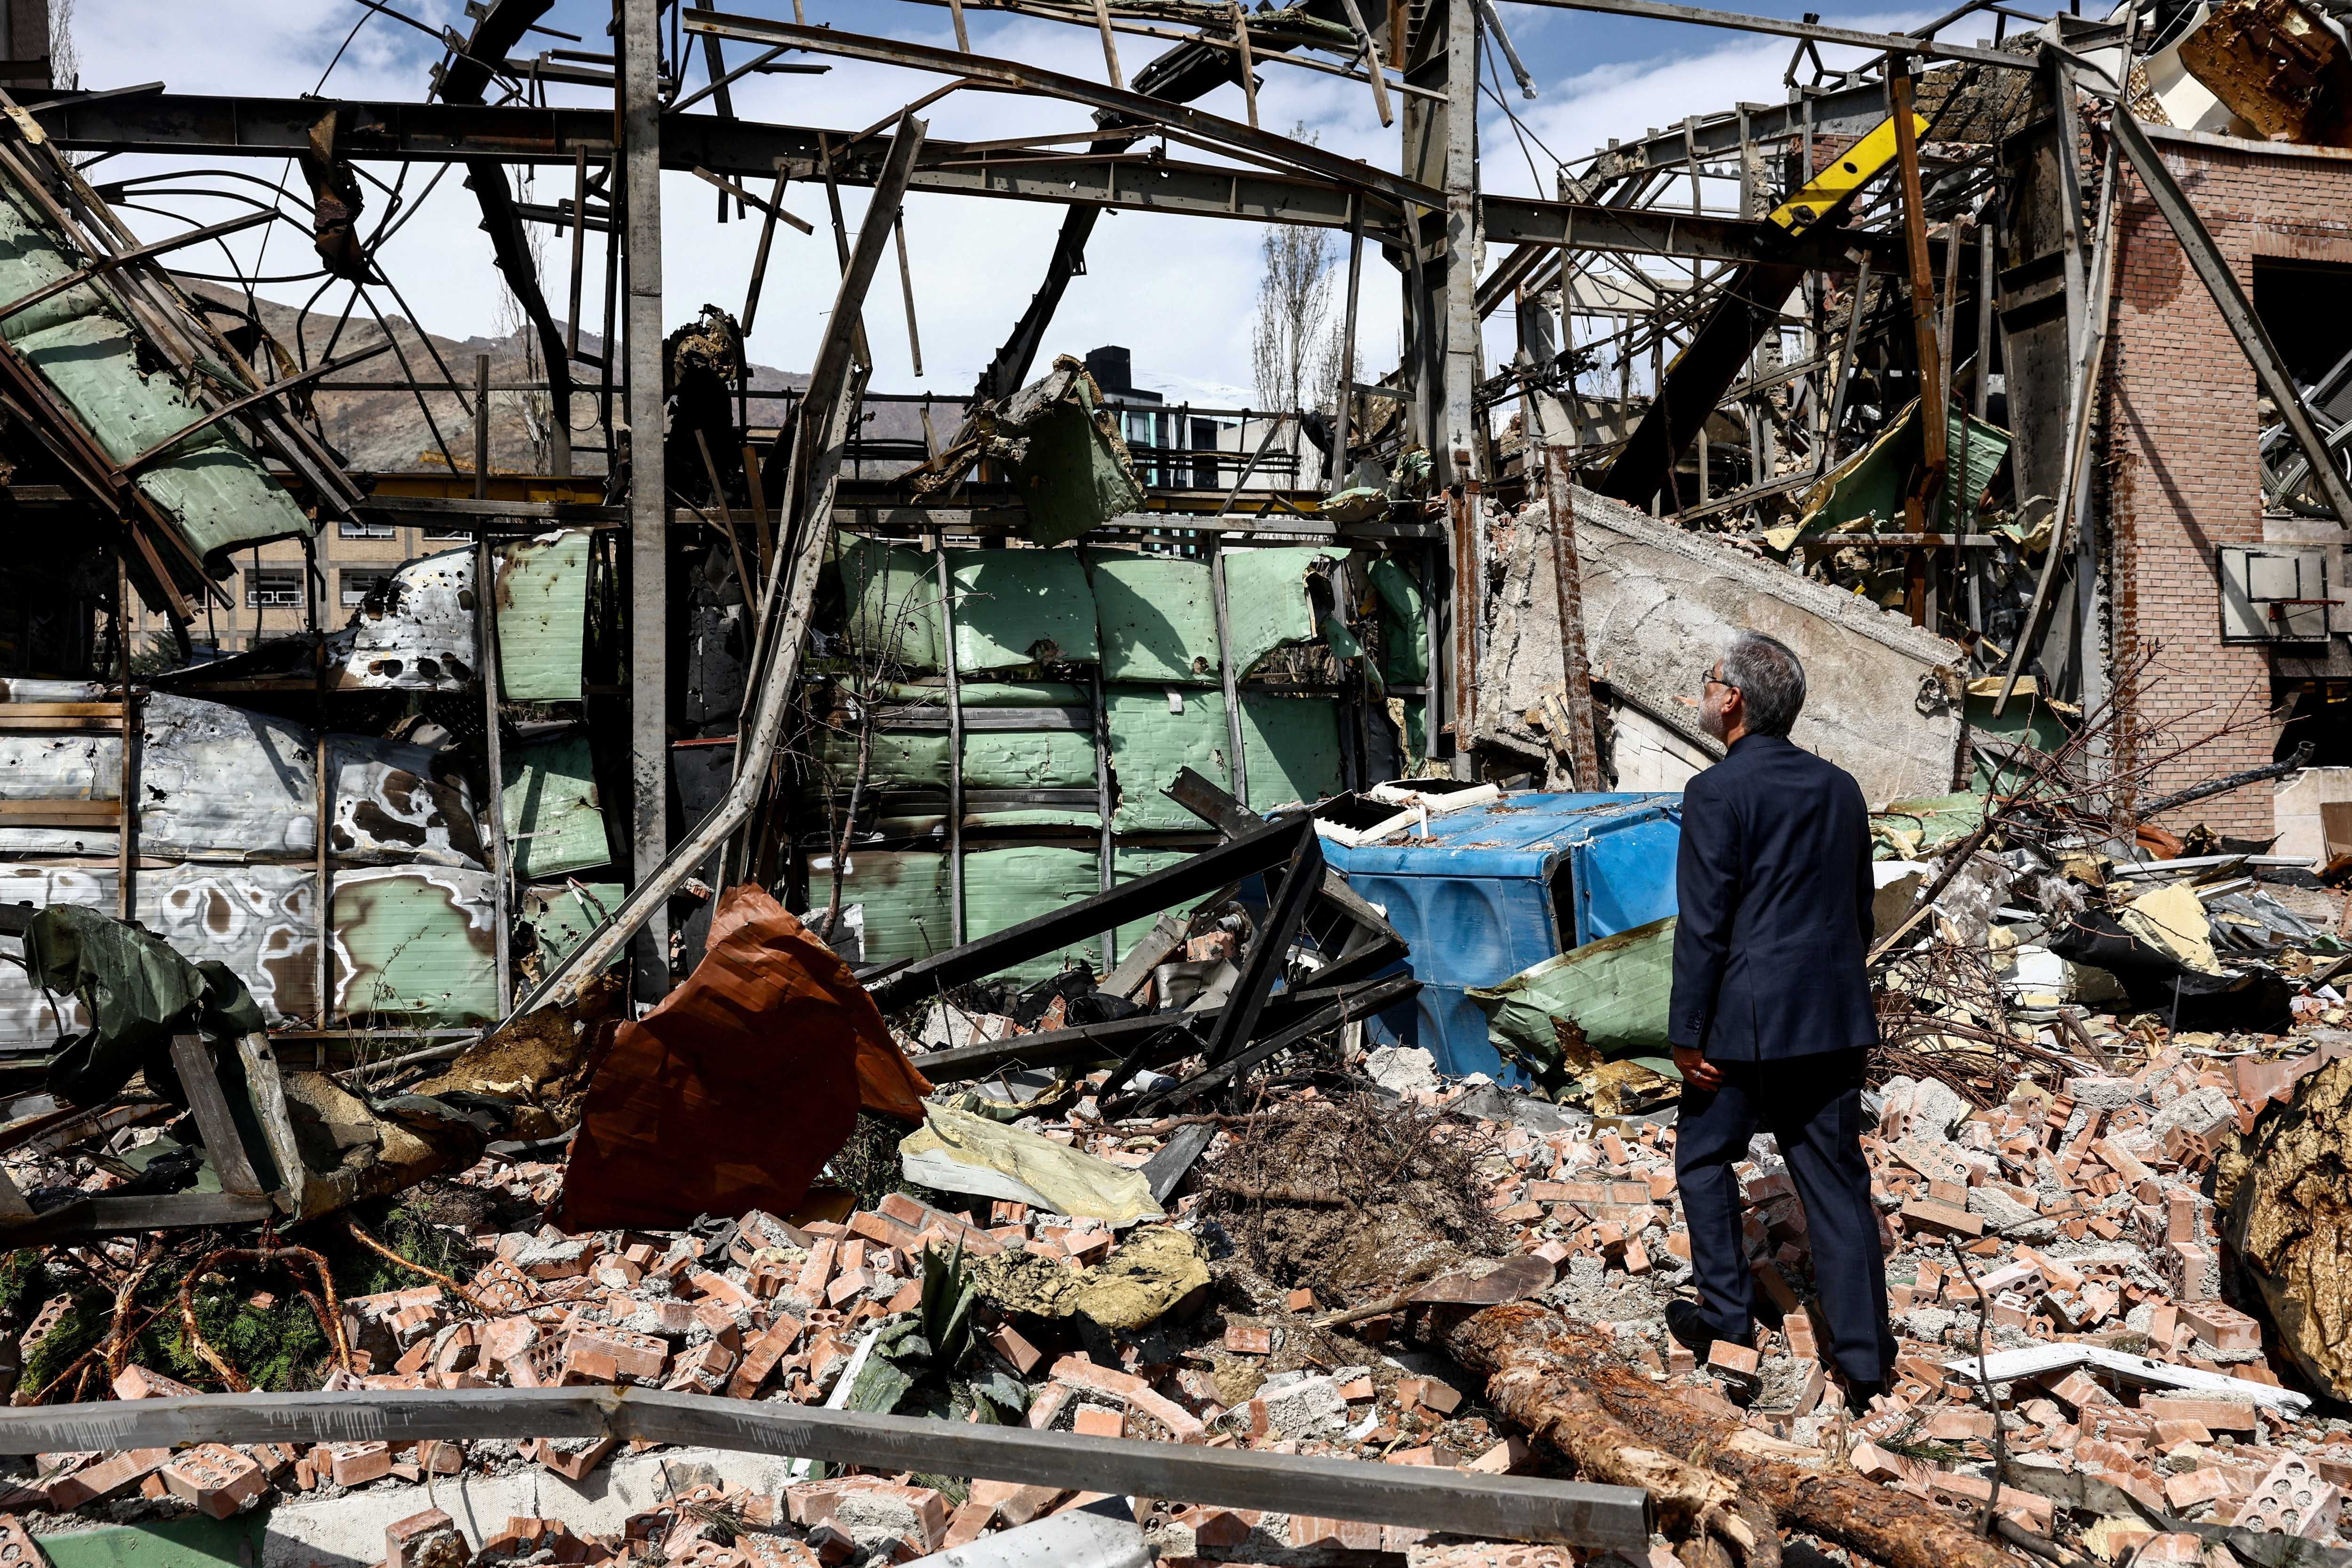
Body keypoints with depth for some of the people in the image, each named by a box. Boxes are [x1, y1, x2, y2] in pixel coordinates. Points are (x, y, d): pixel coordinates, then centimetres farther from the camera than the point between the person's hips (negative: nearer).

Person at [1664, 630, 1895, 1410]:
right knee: (1835, 1178, 10)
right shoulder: (1841, 788, 8)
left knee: (1705, 1156, 15)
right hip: (1833, 1016, 6)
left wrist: (1687, 1035, -9)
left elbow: (1703, 924, -14)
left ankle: (1727, 1315, 21)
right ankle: (1862, 1355, 11)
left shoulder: (1718, 793, -13)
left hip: (1747, 1018, -6)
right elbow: (1861, 911, 15)